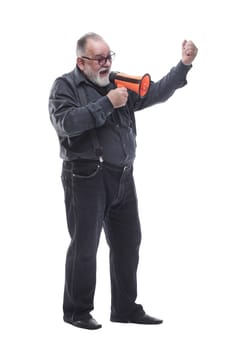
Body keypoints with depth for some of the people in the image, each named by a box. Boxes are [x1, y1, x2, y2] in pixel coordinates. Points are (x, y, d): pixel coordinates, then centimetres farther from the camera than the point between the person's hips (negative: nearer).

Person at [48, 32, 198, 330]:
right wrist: (107, 103, -18)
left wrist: (184, 64, -4)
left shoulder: (120, 84, 14)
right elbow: (65, 123, -19)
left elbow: (156, 92, 8)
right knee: (85, 246, -1)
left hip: (122, 177, 6)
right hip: (86, 177, -6)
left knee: (127, 244, 11)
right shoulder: (65, 86, -2)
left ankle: (125, 309, 24)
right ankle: (77, 311, 13)